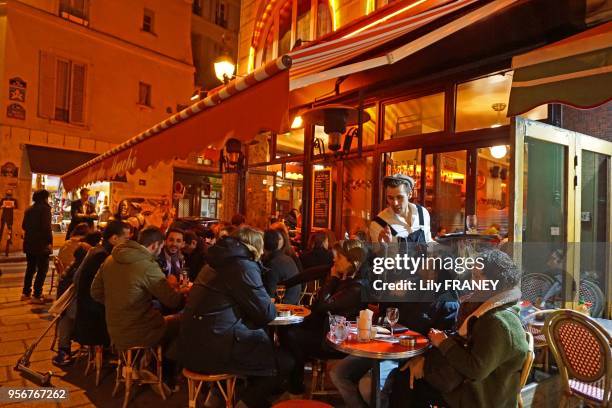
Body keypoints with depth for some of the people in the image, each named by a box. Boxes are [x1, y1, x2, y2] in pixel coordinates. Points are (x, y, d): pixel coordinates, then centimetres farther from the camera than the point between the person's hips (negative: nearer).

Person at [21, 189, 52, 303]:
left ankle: (26, 293, 23)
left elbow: (24, 226, 13)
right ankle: (37, 295, -2)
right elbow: (46, 226, -19)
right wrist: (50, 241, -15)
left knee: (30, 268, 18)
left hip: (29, 243, 8)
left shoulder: (29, 209, 13)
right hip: (41, 244, -8)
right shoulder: (45, 208, -10)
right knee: (42, 269, -1)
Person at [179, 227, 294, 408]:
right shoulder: (243, 266, -12)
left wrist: (266, 304, 20)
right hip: (211, 349, -10)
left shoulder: (222, 261, 16)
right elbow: (266, 314, -11)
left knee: (265, 340, 21)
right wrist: (271, 306, 11)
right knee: (284, 362, -4)